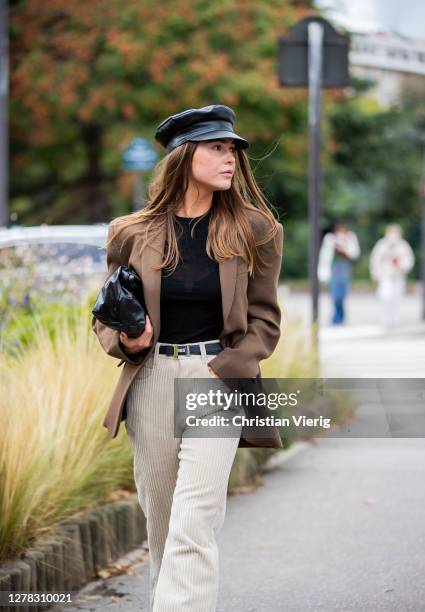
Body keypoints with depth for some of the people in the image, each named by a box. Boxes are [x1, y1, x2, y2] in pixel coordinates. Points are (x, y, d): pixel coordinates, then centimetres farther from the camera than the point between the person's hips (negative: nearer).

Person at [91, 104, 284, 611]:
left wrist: (219, 375, -10)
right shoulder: (133, 234, 3)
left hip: (219, 383, -2)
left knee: (192, 533, -12)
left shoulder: (254, 232, 1)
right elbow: (104, 318, 13)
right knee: (160, 528, 11)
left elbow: (264, 320, 4)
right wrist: (126, 339, -10)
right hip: (151, 383, 2)